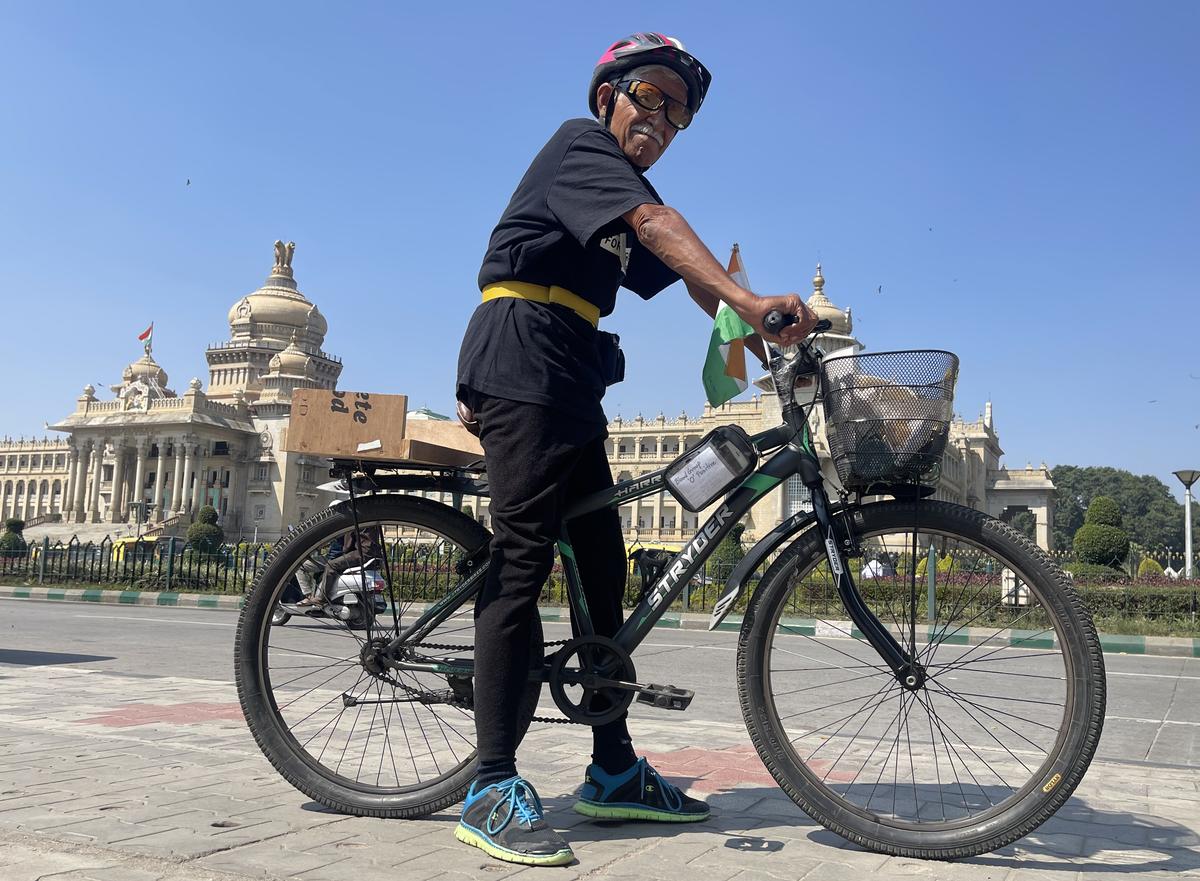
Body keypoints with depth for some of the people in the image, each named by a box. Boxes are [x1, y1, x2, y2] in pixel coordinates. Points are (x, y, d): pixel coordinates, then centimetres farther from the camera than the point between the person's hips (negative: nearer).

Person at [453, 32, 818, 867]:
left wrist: (764, 335, -2)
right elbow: (656, 223, -23)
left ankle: (614, 772, 13)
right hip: (523, 364, -10)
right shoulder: (580, 142, -3)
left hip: (569, 383, 10)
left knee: (604, 571, 6)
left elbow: (692, 280, 14)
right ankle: (493, 789, -12)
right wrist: (749, 299, -36)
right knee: (522, 563, -15)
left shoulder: (625, 192, 25)